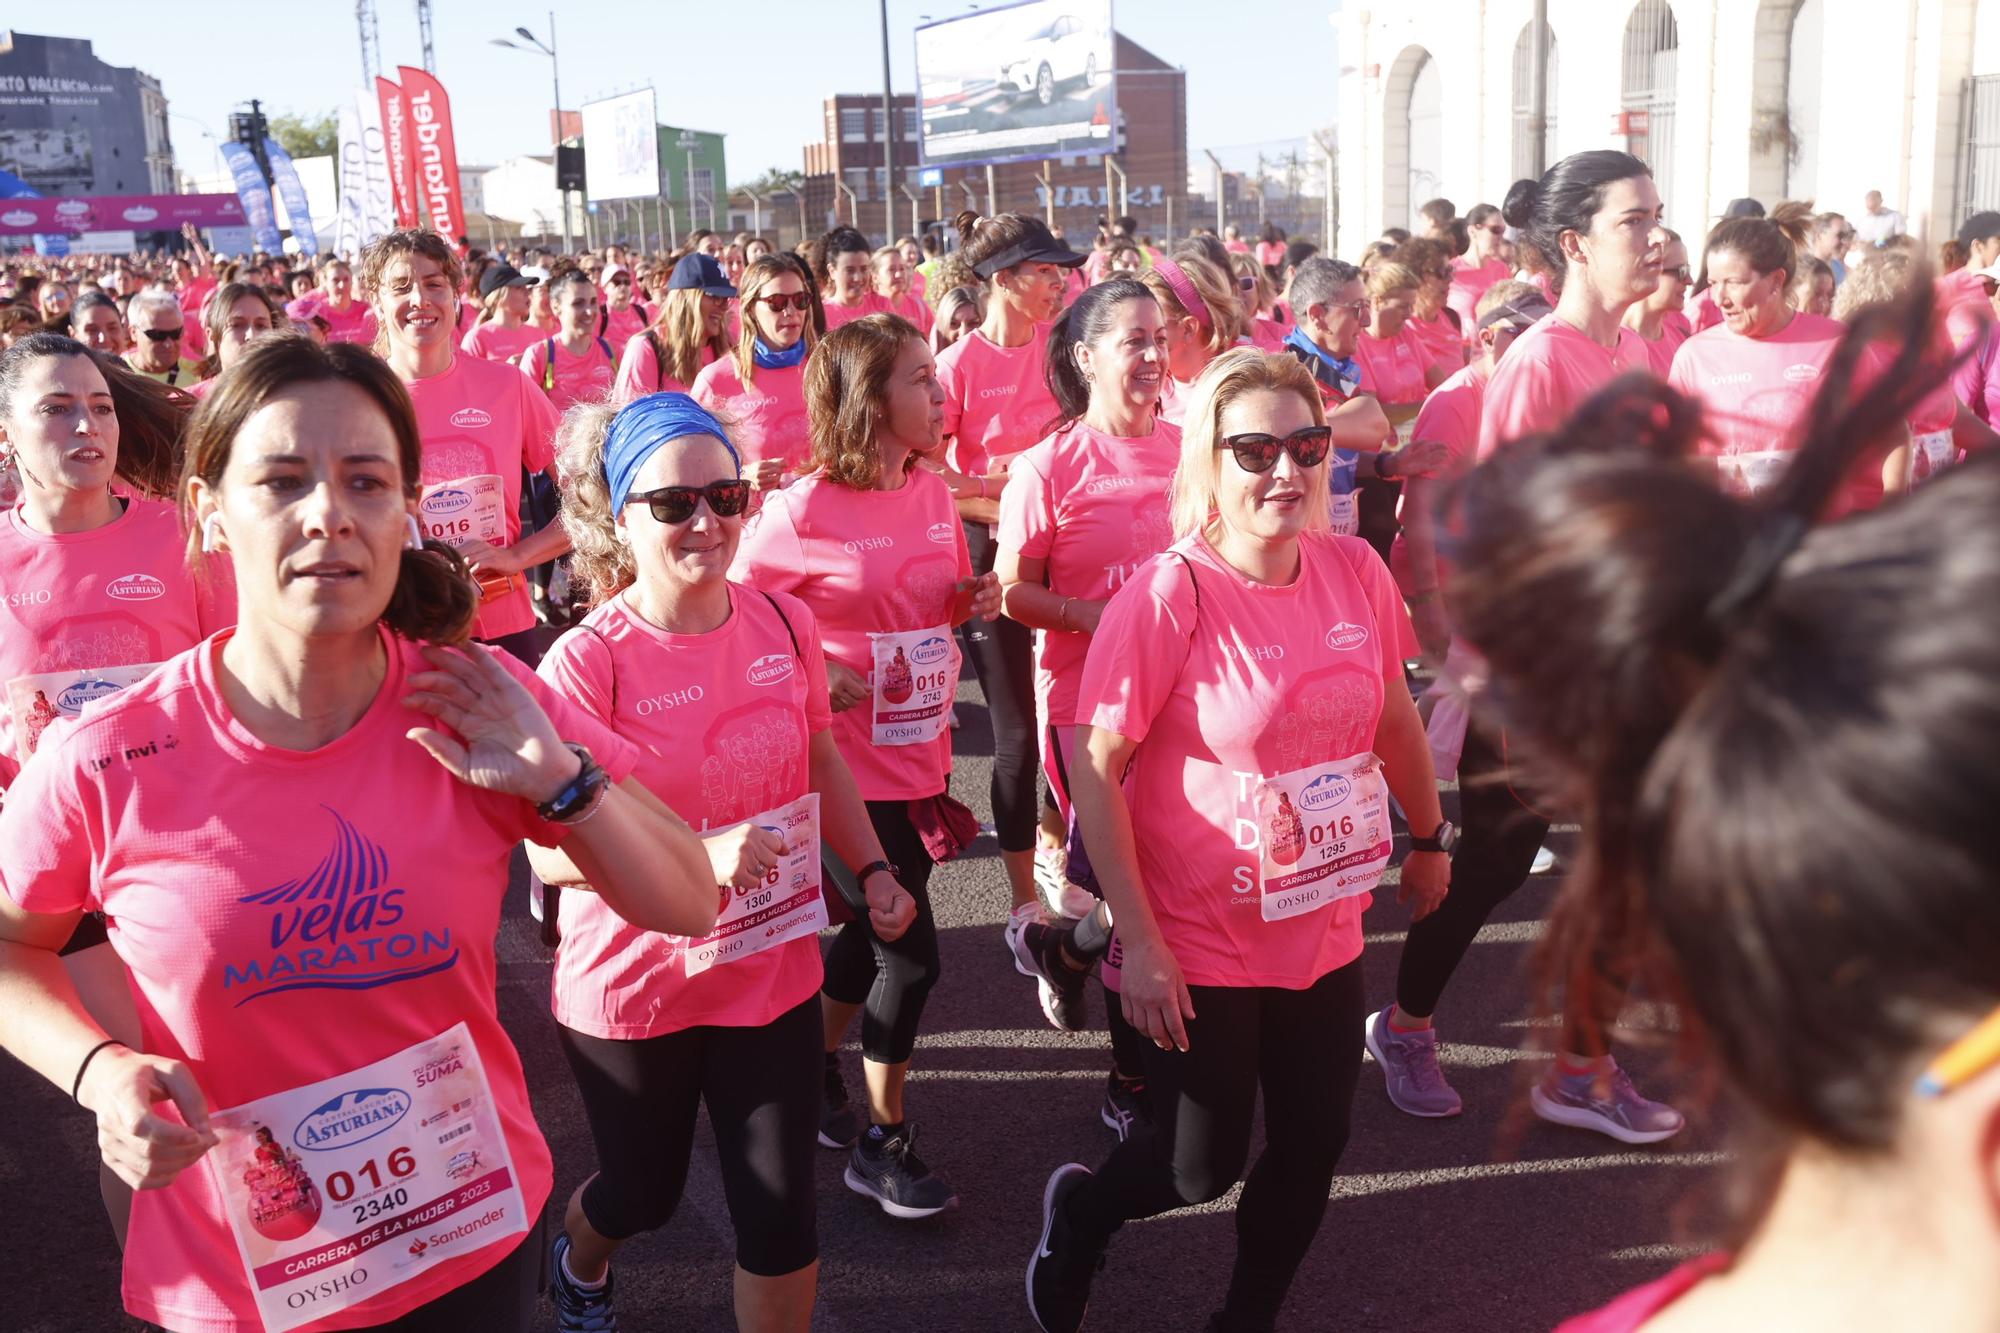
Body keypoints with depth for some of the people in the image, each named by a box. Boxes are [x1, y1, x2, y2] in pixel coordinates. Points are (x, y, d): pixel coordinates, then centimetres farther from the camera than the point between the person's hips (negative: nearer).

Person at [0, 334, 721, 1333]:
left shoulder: (480, 712, -14)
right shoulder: (103, 766, -18)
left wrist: (561, 780, -23)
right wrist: (99, 1071, -16)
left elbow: (690, 908, -8)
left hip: (476, 1239, 1)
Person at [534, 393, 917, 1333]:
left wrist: (873, 869, 6)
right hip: (631, 989, -2)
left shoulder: (785, 625, -5)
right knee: (643, 1194, 21)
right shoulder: (585, 663, -20)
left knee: (781, 1213, 6)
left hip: (773, 973, 3)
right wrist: (701, 855, -33)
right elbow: (550, 851, -22)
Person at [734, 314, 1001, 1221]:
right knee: (909, 949, -4)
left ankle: (816, 1067, 45)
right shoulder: (800, 512, -17)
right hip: (845, 766, -7)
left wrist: (976, 600, -4)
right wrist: (809, 675, -22)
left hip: (919, 758, 7)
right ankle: (882, 1141, 17)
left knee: (876, 929, 20)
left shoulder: (933, 495, 3)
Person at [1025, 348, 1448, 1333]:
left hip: (1325, 932, 5)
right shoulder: (1166, 596, -21)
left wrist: (1431, 838, 21)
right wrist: (1137, 939, -18)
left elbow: (1394, 716, 11)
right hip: (1198, 944, -5)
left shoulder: (1356, 572, -5)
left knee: (1313, 1145, 15)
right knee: (1203, 1167, 8)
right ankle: (1079, 1212, 42)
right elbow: (1094, 769, -18)